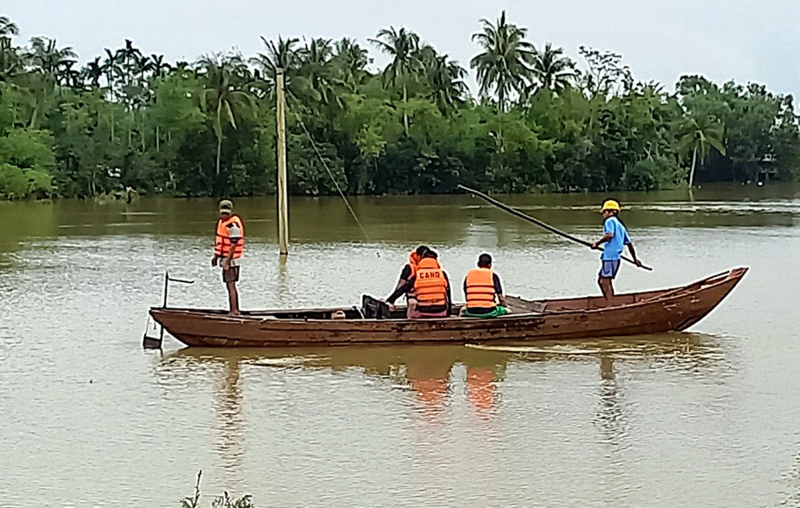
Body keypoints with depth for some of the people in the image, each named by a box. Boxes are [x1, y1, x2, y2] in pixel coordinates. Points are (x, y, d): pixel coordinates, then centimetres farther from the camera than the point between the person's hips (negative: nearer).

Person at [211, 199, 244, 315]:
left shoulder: (233, 225, -17)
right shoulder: (221, 221, 13)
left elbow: (233, 245, -20)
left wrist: (227, 261, -23)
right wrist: (216, 256, 22)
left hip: (230, 259, -10)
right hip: (224, 258, 10)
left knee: (231, 285, -9)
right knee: (230, 285, 15)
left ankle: (233, 311, -7)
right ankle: (236, 310, 23)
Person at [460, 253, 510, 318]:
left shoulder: (469, 275, 9)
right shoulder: (493, 275, 1)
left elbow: (467, 298, 14)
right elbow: (500, 297, 0)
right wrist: (504, 306, 20)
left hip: (471, 312, 2)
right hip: (489, 312, -2)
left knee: (463, 310, 35)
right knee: (506, 310, 22)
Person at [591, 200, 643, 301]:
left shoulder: (610, 221, -4)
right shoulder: (620, 224, 23)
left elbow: (610, 235, -23)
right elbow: (629, 243, 25)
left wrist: (597, 243, -14)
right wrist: (635, 259, 31)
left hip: (610, 256, -9)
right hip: (616, 257, 9)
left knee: (606, 281, -9)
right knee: (601, 280, 16)